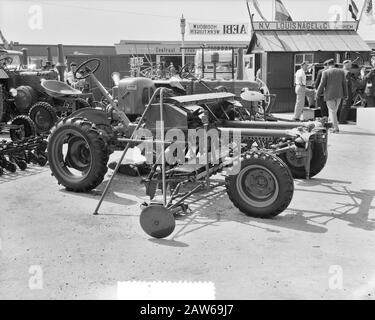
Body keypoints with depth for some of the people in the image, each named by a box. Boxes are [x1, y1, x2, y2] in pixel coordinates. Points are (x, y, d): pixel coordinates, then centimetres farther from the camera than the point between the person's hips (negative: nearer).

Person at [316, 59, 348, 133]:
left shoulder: (325, 72, -6)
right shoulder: (341, 71, 4)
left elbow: (322, 84, -7)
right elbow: (344, 84, 5)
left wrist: (318, 93, 4)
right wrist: (345, 94, 11)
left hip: (329, 94, -4)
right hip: (339, 94, 4)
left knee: (332, 111, 1)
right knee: (334, 110, 18)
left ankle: (336, 128, -6)